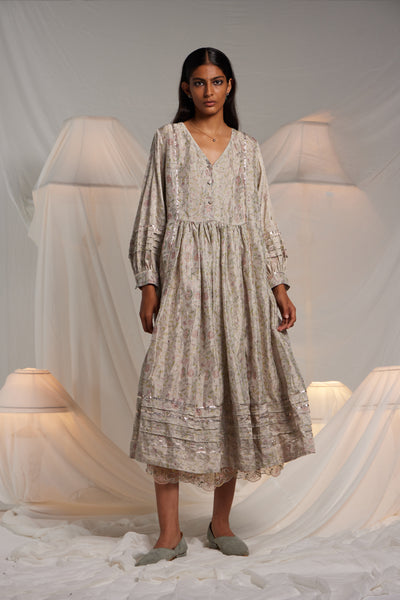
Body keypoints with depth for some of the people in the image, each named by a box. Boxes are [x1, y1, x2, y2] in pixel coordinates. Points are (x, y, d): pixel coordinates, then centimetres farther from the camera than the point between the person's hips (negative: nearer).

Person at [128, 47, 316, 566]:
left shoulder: (248, 148, 14)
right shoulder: (168, 139, 9)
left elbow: (263, 221, 13)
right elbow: (152, 214, 6)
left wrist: (279, 286, 4)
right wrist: (149, 284, -3)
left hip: (240, 278, 2)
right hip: (184, 275, -2)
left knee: (237, 391, 1)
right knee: (171, 390, -10)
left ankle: (221, 524, 13)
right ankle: (170, 533, -4)